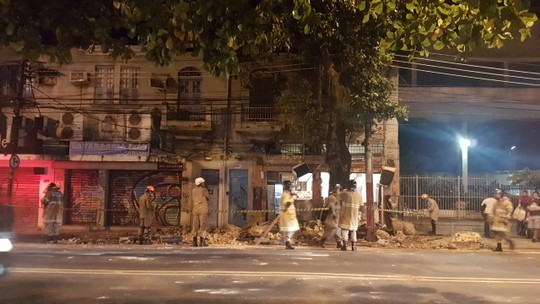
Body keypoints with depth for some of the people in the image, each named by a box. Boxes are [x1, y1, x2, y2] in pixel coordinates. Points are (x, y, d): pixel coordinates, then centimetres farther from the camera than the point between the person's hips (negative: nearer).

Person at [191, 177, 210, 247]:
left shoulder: (193, 191, 7)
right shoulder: (204, 190, -6)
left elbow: (192, 201, 9)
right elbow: (208, 197, 5)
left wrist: (192, 210, 17)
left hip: (195, 210, 4)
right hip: (203, 210, -4)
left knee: (195, 226, 7)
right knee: (203, 225, -3)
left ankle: (194, 241, 5)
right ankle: (202, 241, -7)